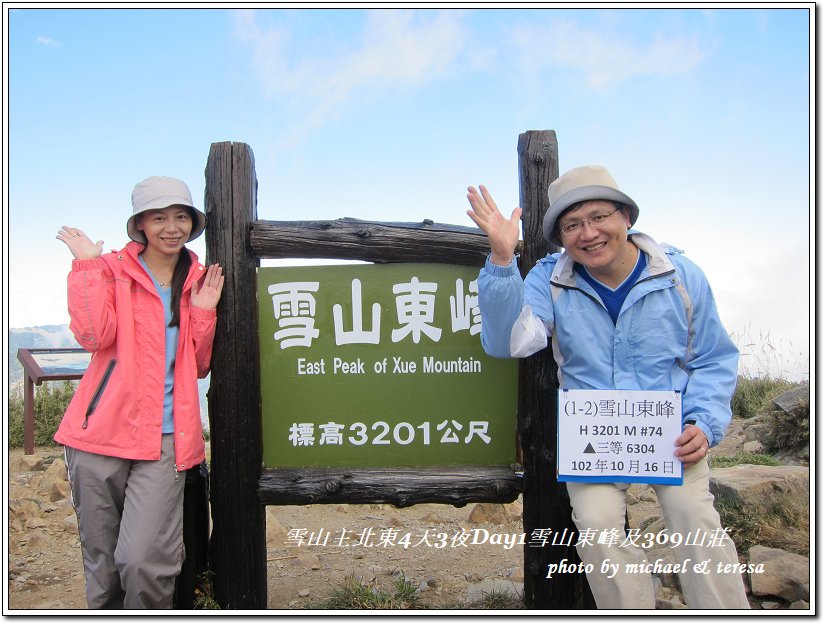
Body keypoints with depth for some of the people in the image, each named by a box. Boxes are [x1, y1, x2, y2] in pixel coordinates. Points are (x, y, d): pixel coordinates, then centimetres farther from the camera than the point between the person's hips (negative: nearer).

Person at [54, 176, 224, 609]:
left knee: (144, 562, -13)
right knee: (101, 566, 9)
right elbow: (94, 336, -14)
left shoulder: (200, 281, 13)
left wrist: (203, 313, -1)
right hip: (101, 430, 0)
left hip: (165, 438, 1)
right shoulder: (112, 269, 5)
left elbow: (199, 367, 12)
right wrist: (86, 265, -9)